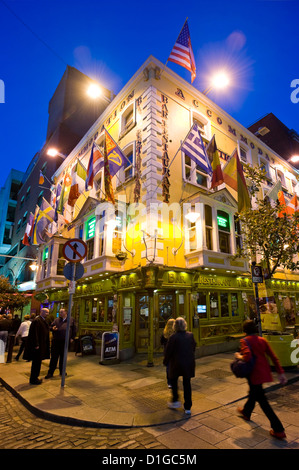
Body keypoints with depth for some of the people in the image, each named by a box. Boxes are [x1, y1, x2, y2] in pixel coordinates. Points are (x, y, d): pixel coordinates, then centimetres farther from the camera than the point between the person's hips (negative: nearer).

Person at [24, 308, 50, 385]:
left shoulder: (43, 320, 11)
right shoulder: (37, 320, -20)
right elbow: (34, 333, -23)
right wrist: (36, 345, -22)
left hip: (42, 345, 10)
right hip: (38, 345, -10)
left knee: (37, 362, 18)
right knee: (36, 362, 1)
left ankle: (34, 378, 29)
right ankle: (33, 379, 14)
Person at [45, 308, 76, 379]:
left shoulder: (71, 320, 3)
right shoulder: (56, 320, 7)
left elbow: (74, 329, 7)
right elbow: (50, 327, 10)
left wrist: (72, 338, 2)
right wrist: (52, 328, -13)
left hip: (65, 342, 0)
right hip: (56, 341, 0)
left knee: (63, 357, 12)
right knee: (54, 357, 2)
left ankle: (62, 371, 27)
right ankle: (50, 372, 12)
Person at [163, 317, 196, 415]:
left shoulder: (173, 337, -19)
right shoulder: (190, 335, -6)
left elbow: (168, 351, -12)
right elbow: (194, 347, 6)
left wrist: (165, 362, 4)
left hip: (176, 363, -4)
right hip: (189, 363, 4)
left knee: (173, 380, 21)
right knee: (187, 384, 15)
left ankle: (175, 401, 26)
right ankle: (188, 407, 21)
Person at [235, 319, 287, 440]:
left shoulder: (245, 341, -18)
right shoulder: (262, 340, 0)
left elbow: (247, 356, -31)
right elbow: (273, 357, -1)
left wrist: (239, 356, -11)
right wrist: (280, 372, 4)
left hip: (254, 373, -8)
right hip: (264, 372, 8)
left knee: (262, 400, 6)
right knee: (254, 392, 27)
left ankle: (278, 430, 9)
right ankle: (246, 412, 49)